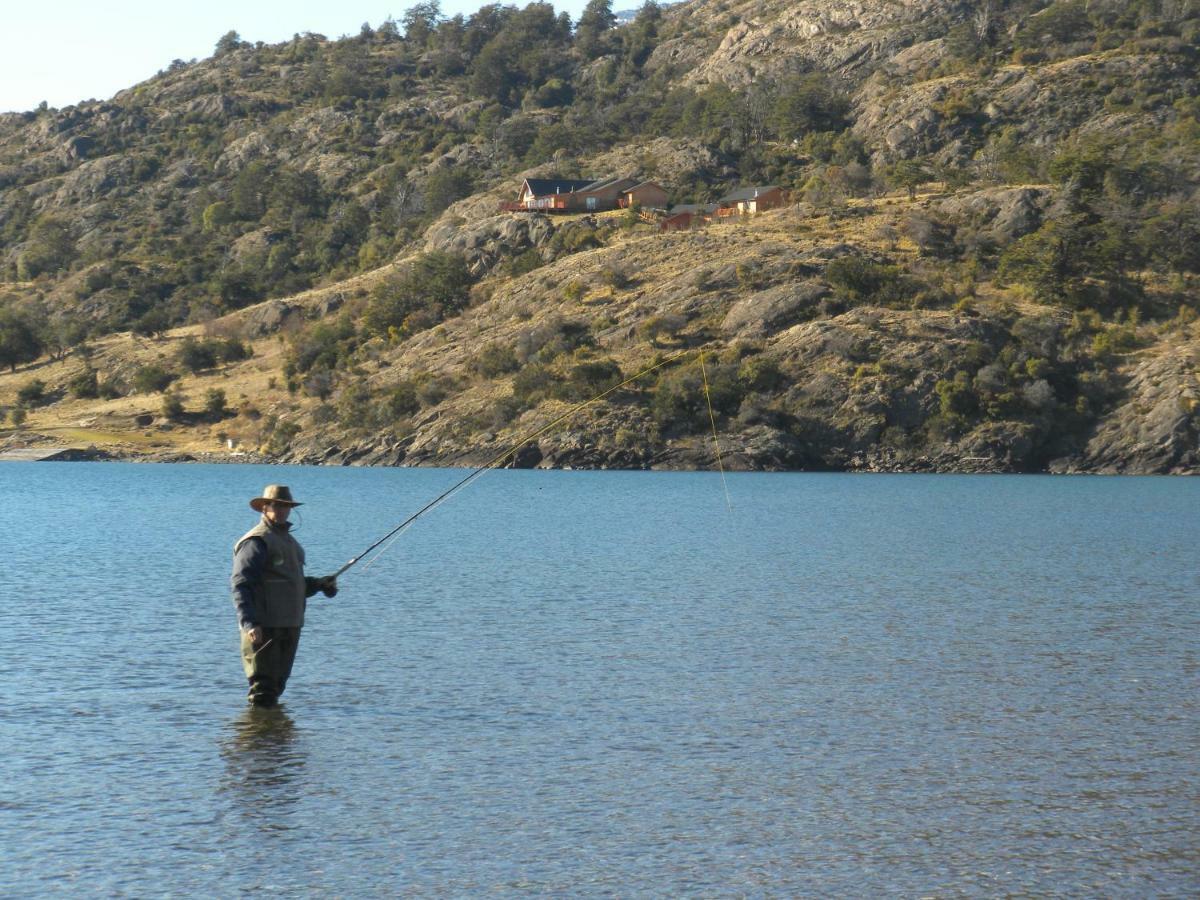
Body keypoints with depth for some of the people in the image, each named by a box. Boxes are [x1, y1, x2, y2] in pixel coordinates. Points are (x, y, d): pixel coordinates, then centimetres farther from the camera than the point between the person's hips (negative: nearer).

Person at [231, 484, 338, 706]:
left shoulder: (288, 540, 20)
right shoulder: (256, 542, -10)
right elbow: (240, 586, -17)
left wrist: (319, 584, 9)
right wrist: (250, 623, -27)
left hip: (289, 625, 9)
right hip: (263, 628, -9)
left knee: (277, 683, 14)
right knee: (263, 688, -9)